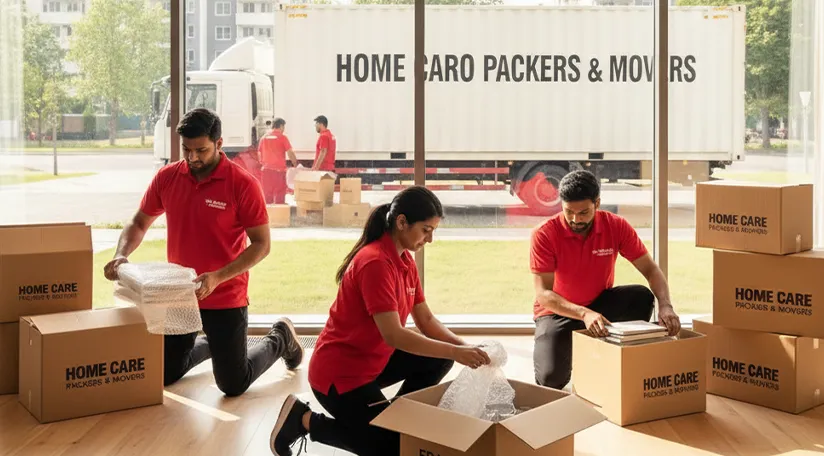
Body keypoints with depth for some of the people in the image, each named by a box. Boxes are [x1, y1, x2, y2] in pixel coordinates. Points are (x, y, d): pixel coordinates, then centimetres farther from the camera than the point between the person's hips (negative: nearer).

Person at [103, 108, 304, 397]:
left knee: (233, 385, 1)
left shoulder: (243, 184, -17)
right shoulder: (167, 177, -3)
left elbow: (261, 244, -15)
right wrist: (121, 255, -12)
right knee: (164, 376, 15)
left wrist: (218, 278, -27)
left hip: (225, 299, -5)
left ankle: (280, 338, 28)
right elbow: (139, 224, 9)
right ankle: (212, 344, 44)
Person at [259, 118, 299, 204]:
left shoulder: (264, 138, 9)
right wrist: (295, 165, 5)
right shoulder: (282, 137, -4)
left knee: (267, 195, 8)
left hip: (266, 169, 4)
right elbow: (290, 153, -8)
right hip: (279, 170, -4)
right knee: (279, 194, 1)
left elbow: (259, 154, 12)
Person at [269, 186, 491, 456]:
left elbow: (426, 320, 5)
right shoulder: (375, 263, -25)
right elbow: (393, 335, -30)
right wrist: (455, 352, -28)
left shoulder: (405, 260, 3)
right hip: (339, 373, -9)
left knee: (440, 360, -1)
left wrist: (463, 347, -11)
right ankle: (304, 420, 3)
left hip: (373, 361, 9)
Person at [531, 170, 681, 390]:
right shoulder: (544, 235, -22)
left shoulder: (616, 226, -14)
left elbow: (651, 270, -12)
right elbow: (543, 294, -26)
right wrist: (584, 314, -42)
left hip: (601, 303, 3)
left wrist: (665, 306, -32)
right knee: (551, 377, -26)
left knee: (642, 297, -27)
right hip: (558, 312, -3)